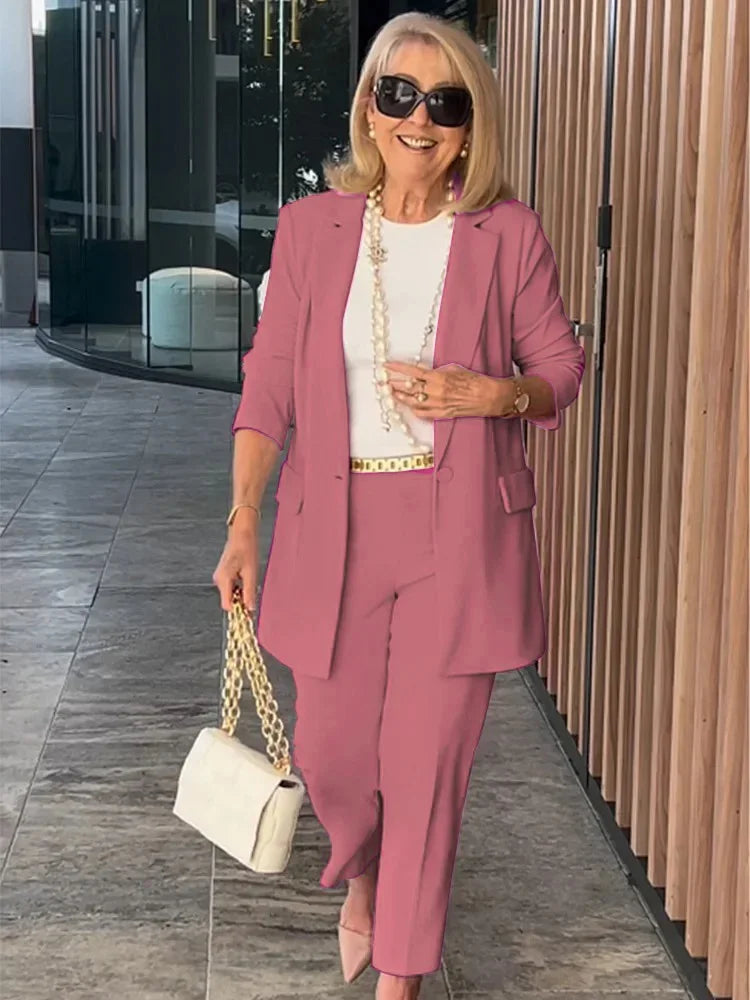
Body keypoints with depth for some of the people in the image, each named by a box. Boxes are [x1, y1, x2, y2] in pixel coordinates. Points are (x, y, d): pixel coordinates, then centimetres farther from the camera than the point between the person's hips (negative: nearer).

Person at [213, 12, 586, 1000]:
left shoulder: (508, 233, -1)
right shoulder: (311, 226, 3)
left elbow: (563, 372, 6)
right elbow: (269, 384, 4)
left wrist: (487, 393, -14)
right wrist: (242, 522, -3)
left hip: (459, 531, -1)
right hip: (333, 526, 2)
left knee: (428, 765, 4)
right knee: (330, 751, 11)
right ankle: (361, 880, 46)